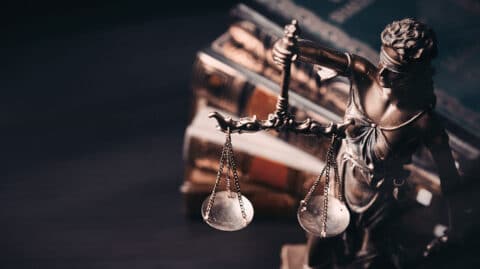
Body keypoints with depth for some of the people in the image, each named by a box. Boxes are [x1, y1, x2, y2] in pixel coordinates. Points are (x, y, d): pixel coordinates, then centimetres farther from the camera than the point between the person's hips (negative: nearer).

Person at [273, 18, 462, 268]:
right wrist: (291, 49, -63)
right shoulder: (361, 73, -26)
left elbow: (450, 182, -23)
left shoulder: (424, 123, -34)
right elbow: (320, 54, -41)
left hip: (379, 195, -3)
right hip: (342, 175, 4)